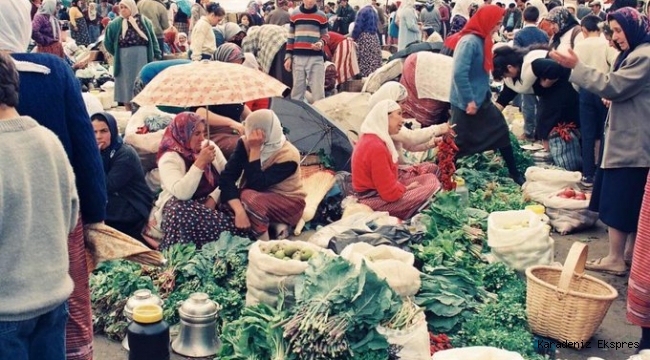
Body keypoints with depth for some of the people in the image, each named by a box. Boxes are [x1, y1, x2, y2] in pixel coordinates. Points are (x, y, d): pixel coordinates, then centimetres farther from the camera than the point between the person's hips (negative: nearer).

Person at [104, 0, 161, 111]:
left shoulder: (144, 21, 2)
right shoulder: (115, 24, 0)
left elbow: (153, 40, 5)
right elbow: (108, 42, 7)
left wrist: (157, 55, 0)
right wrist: (116, 54, 7)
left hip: (142, 57, 0)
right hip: (124, 58, 0)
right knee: (126, 85, 5)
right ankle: (129, 113, 14)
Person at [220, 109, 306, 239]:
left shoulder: (288, 156, -25)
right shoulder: (245, 143, -12)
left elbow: (255, 185, -30)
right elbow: (228, 177, -22)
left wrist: (255, 150, -32)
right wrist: (239, 211, -36)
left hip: (288, 203, -5)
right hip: (259, 196, 6)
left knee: (248, 197, -33)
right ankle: (274, 224, -7)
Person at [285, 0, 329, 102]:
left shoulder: (321, 16, 6)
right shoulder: (295, 14, 10)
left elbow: (325, 35, 11)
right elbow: (291, 37, 12)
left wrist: (321, 43, -13)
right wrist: (288, 56, 6)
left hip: (316, 57, -2)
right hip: (298, 57, 2)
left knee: (318, 89, -5)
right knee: (297, 88, 7)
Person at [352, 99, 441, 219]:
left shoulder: (372, 138, 9)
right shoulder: (376, 147, -24)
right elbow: (390, 193, -22)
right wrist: (407, 188, -4)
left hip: (378, 190, 10)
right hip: (373, 201, -10)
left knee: (430, 178, 7)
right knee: (431, 187, -17)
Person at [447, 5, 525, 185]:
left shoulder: (482, 40, 7)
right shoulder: (469, 41, -22)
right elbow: (459, 74, -28)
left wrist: (486, 93, 10)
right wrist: (469, 101, -25)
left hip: (481, 100, 9)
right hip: (466, 104, -9)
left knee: (501, 131, 14)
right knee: (460, 143, 0)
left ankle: (514, 173, 25)